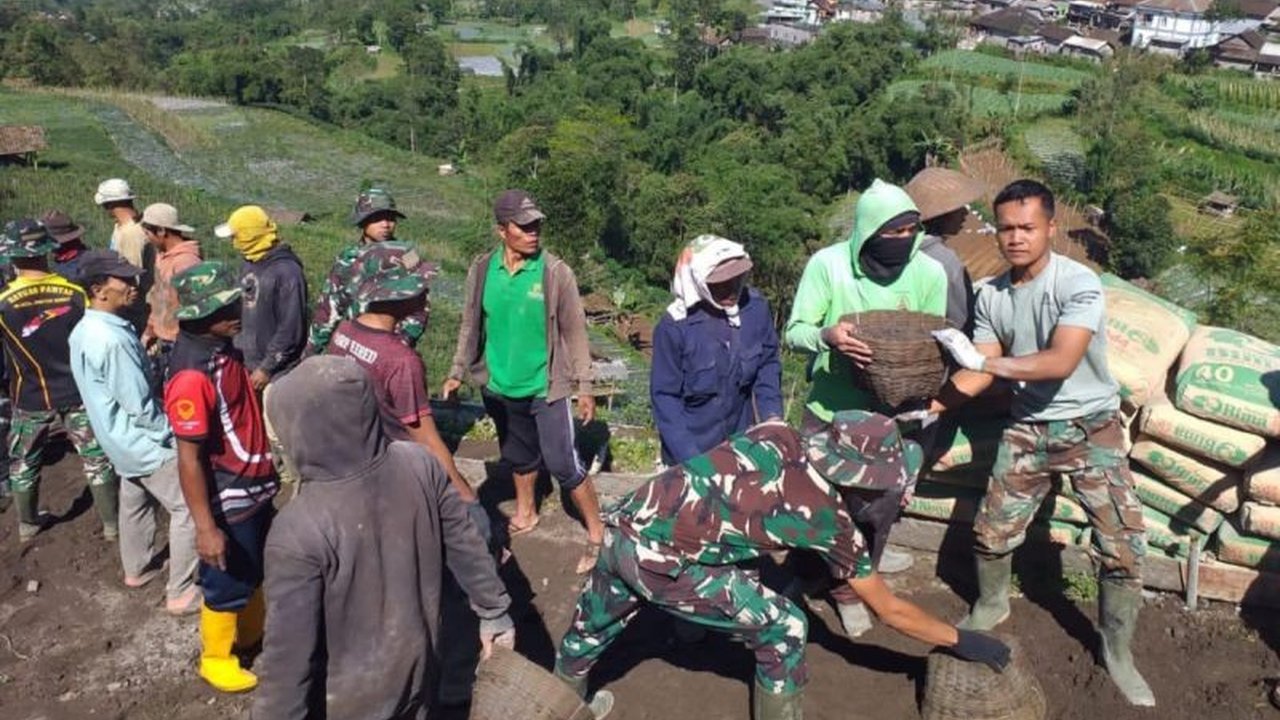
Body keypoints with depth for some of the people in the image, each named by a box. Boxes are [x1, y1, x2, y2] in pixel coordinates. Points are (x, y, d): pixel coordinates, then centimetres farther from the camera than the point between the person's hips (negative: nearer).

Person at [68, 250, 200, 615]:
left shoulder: (83, 331, 1)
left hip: (121, 439, 10)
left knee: (135, 501, 26)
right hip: (146, 442, -10)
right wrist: (172, 433, -14)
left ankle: (137, 568, 44)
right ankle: (182, 593, 4)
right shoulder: (114, 340, -30)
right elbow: (139, 405, -26)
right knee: (189, 509, -2)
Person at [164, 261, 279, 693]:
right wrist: (206, 527, -24)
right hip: (229, 500, -8)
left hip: (255, 487, 8)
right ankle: (216, 659, 37)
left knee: (257, 570, 27)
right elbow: (188, 459, -26)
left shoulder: (224, 348, -2)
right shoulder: (192, 374, -29)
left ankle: (251, 633, 50)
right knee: (228, 582, 13)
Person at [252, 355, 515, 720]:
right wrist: (494, 611, 9)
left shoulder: (299, 532, -33)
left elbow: (290, 651, -24)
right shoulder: (420, 464, -19)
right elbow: (466, 545, -5)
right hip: (418, 664, 4)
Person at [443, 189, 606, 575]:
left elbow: (574, 332, -9)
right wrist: (458, 372, 7)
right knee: (519, 457, 22)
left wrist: (585, 387, -8)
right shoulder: (482, 270, -6)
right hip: (499, 387, 4)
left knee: (563, 464, -1)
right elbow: (471, 325, 6)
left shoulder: (555, 272, -14)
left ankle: (597, 536, 15)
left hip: (546, 388, -4)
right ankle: (525, 514, 46)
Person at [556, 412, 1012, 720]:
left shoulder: (776, 435, 9)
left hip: (622, 528, 7)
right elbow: (891, 611, 11)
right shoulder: (827, 517, -2)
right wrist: (959, 640, 23)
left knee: (591, 631, 31)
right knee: (783, 628, 7)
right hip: (658, 561, -7)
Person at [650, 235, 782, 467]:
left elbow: (768, 364, 1)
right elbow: (664, 396, -15)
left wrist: (772, 415, -11)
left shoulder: (756, 306, -13)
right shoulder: (675, 326, -22)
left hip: (741, 444, 4)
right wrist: (690, 459, -20)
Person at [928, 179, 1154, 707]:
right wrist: (930, 404, -16)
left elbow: (1061, 362, -32)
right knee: (992, 529, 7)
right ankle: (991, 605, 36)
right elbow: (980, 373, -3)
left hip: (1091, 427, -4)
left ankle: (1117, 652, 16)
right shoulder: (991, 296, -5)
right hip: (1028, 427, 4)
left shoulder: (1079, 283, -21)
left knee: (1122, 544, -5)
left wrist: (983, 360, -35)